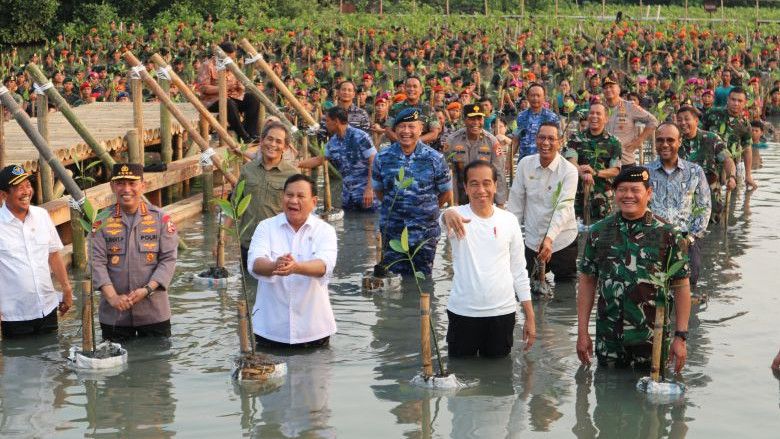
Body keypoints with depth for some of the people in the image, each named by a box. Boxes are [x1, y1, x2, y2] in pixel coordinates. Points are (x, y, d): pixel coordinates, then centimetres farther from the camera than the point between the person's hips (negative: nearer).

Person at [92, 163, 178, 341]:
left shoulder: (160, 218, 2)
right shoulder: (102, 220, 1)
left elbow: (169, 259, -3)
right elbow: (96, 261, -6)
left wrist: (147, 289, -17)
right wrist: (112, 297, -19)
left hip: (154, 311, 0)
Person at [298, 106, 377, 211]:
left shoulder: (360, 137, -13)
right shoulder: (333, 142, 8)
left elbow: (374, 162, -15)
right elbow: (319, 160, 21)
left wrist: (369, 189, -20)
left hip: (365, 193, -7)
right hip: (347, 194, 7)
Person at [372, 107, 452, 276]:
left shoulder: (435, 159, -3)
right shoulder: (382, 158, 0)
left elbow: (446, 193, 7)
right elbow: (378, 190, 12)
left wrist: (426, 209, 8)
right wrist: (395, 207, 8)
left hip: (425, 232, -1)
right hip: (392, 230, 1)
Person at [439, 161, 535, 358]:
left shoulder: (509, 220, 3)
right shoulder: (458, 216, -6)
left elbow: (519, 271, 8)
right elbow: (444, 219, -33)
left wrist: (530, 317, 6)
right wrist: (448, 214, -59)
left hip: (502, 313, 2)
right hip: (463, 313, -2)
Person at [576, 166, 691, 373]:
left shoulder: (668, 235, -3)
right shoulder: (599, 232, 4)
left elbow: (681, 286, -2)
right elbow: (587, 281, 7)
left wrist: (681, 337, -7)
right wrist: (582, 333, 4)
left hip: (652, 340, -2)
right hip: (608, 342, 2)